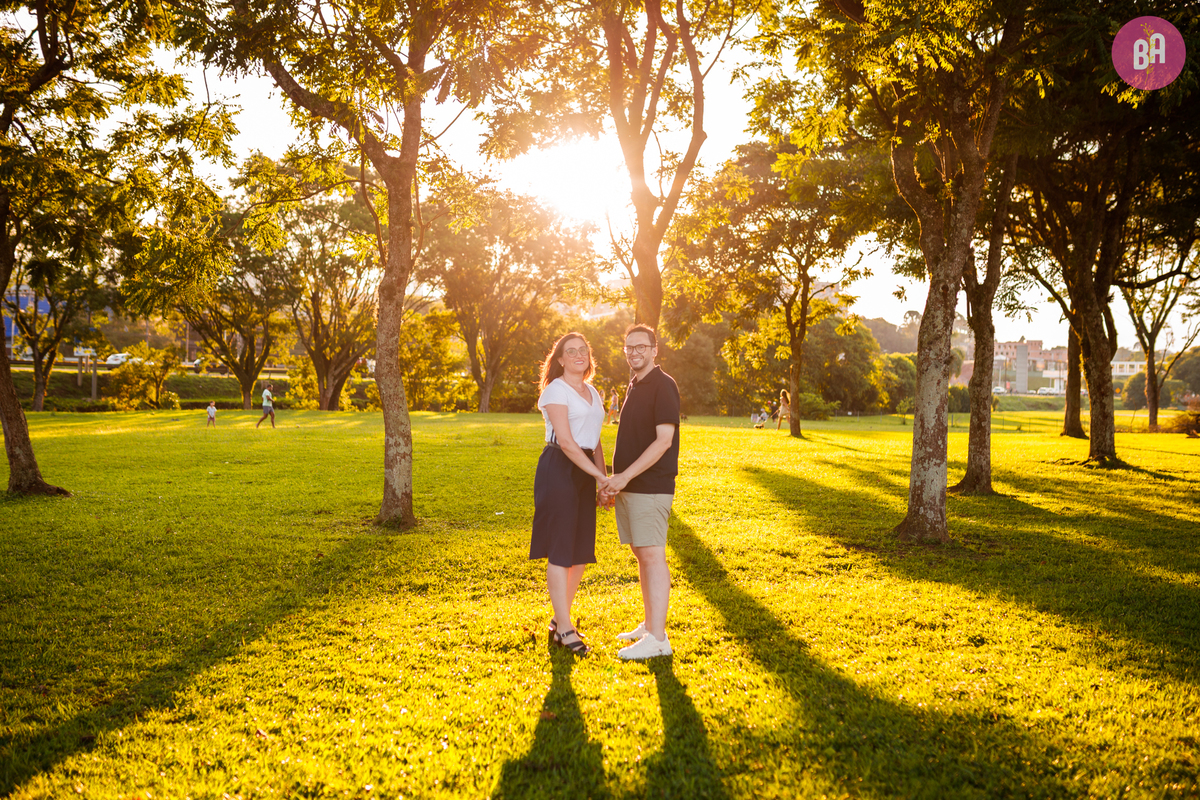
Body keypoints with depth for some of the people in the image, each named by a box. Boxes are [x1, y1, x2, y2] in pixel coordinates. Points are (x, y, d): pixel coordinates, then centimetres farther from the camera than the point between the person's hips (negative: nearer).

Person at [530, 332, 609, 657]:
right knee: (560, 551, -4)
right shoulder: (556, 390, -7)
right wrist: (600, 476, -19)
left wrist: (604, 480, 11)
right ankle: (564, 629, 2)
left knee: (582, 551, 9)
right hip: (558, 469, -8)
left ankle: (560, 619, 22)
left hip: (584, 471, 8)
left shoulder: (593, 393, 17)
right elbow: (566, 441, -16)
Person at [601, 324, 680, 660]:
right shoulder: (634, 387, 17)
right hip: (627, 486, 9)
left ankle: (658, 638, -4)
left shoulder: (663, 386, -11)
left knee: (652, 556, -8)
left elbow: (664, 441, -18)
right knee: (641, 555, 14)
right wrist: (613, 483, 16)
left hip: (651, 486, -9)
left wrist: (626, 476, -19)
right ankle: (649, 624, 23)